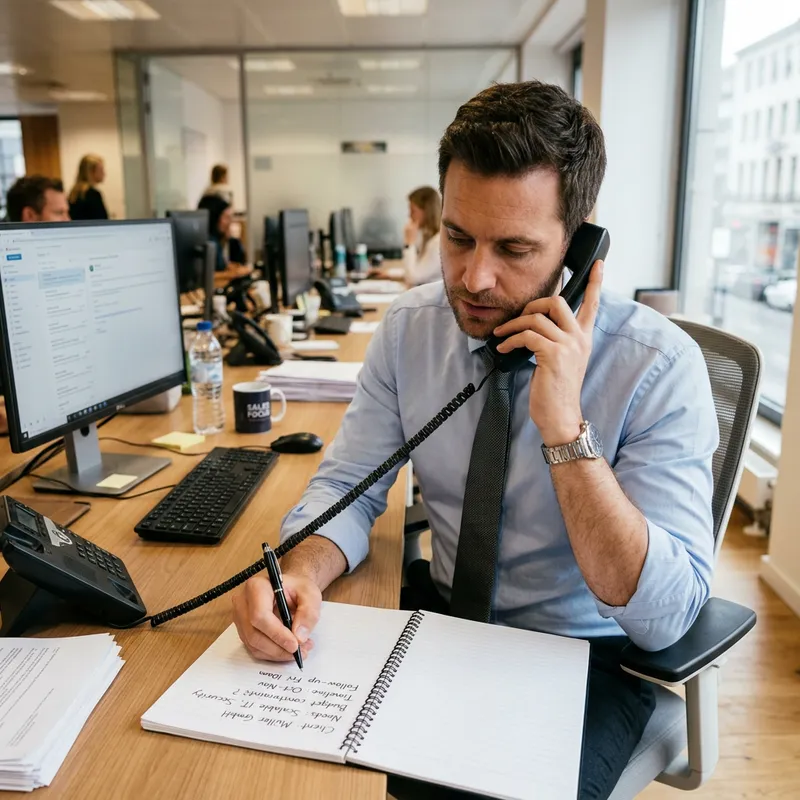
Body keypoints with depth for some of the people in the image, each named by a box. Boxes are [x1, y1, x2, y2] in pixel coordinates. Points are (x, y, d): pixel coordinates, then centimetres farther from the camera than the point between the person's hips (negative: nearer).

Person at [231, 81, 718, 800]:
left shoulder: (661, 365, -20)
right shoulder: (410, 326, -8)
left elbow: (665, 619, -23)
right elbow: (347, 486, -5)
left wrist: (565, 427, -33)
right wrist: (302, 572, -27)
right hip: (442, 615, 4)